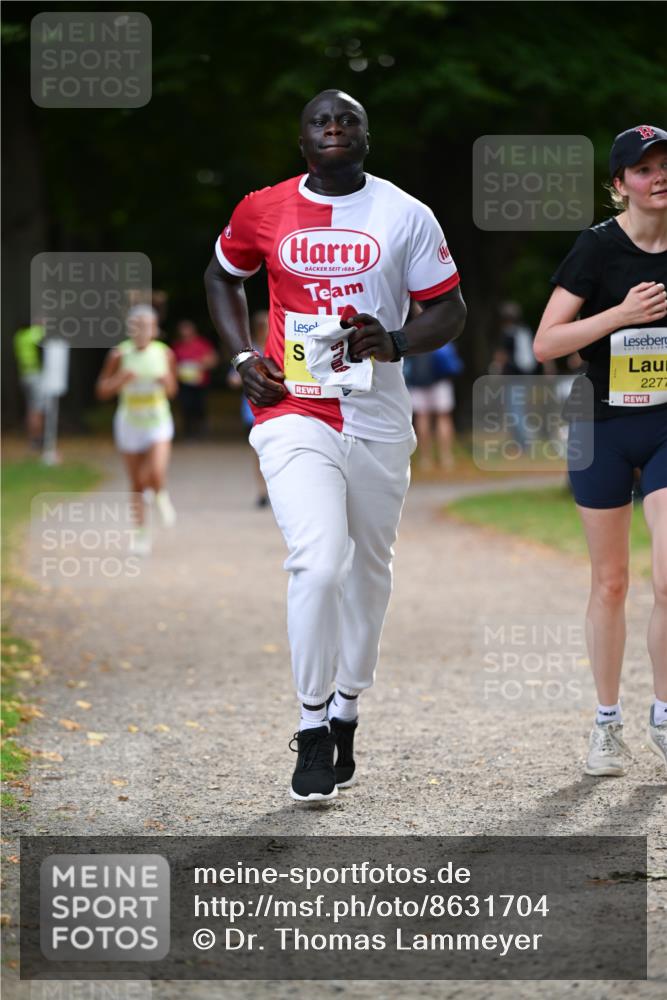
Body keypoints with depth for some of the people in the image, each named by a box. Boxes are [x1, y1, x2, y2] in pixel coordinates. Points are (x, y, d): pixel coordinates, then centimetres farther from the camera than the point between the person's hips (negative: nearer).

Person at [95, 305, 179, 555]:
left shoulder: (165, 353, -4)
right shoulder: (120, 354, -8)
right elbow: (102, 390, -4)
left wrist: (167, 382, -14)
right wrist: (120, 379, -23)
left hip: (158, 423, -1)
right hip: (129, 424, 1)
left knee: (156, 473, -22)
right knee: (137, 484, 8)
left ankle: (160, 495, 13)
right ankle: (141, 530, 24)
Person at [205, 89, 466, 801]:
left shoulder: (405, 215, 2)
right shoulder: (263, 211, 3)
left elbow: (449, 310, 5)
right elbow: (223, 276, 22)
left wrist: (394, 342, -15)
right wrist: (241, 356, 7)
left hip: (379, 419, 2)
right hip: (293, 412, -2)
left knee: (368, 569, 12)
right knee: (319, 560, -19)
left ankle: (345, 710, 31)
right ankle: (312, 728, -6)